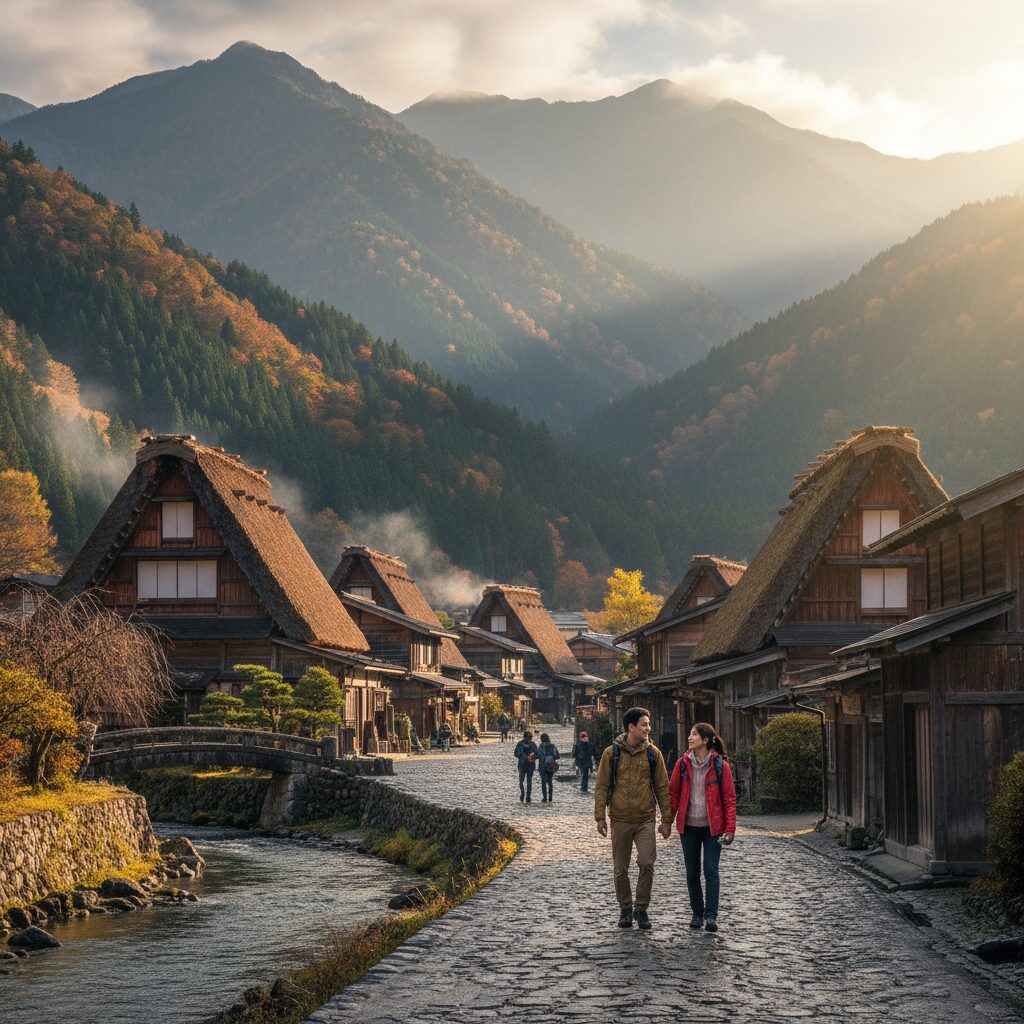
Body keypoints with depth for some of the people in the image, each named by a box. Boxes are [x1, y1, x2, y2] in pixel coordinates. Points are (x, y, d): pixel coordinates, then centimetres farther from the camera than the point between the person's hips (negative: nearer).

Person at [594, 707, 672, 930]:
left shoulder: (653, 753, 3)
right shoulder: (611, 753, 0)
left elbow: (662, 788, 6)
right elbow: (601, 787, 2)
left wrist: (666, 819, 3)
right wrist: (600, 817, -5)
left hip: (646, 819, 0)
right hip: (620, 820, 0)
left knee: (647, 863, -11)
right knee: (621, 869, 7)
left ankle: (641, 908, 5)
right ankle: (625, 909, 22)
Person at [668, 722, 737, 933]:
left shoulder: (720, 765, -6)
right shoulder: (683, 764, 2)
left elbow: (729, 798, -5)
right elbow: (673, 793, 7)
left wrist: (730, 829, -10)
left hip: (712, 827, -3)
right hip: (689, 827, 3)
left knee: (711, 871, -7)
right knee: (692, 873, 8)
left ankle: (711, 916, -5)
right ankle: (697, 913, 20)